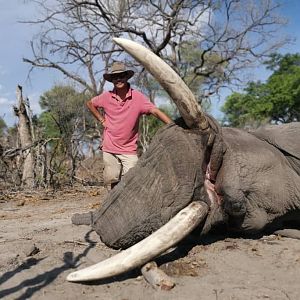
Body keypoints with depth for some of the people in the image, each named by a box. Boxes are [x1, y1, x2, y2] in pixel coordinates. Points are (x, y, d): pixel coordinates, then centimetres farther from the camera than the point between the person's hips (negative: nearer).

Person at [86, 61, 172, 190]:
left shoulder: (138, 97, -9)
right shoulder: (106, 97, -1)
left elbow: (156, 111, -18)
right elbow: (90, 104, 18)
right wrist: (102, 120, 6)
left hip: (129, 150, -2)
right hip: (109, 148, 3)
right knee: (111, 182, 12)